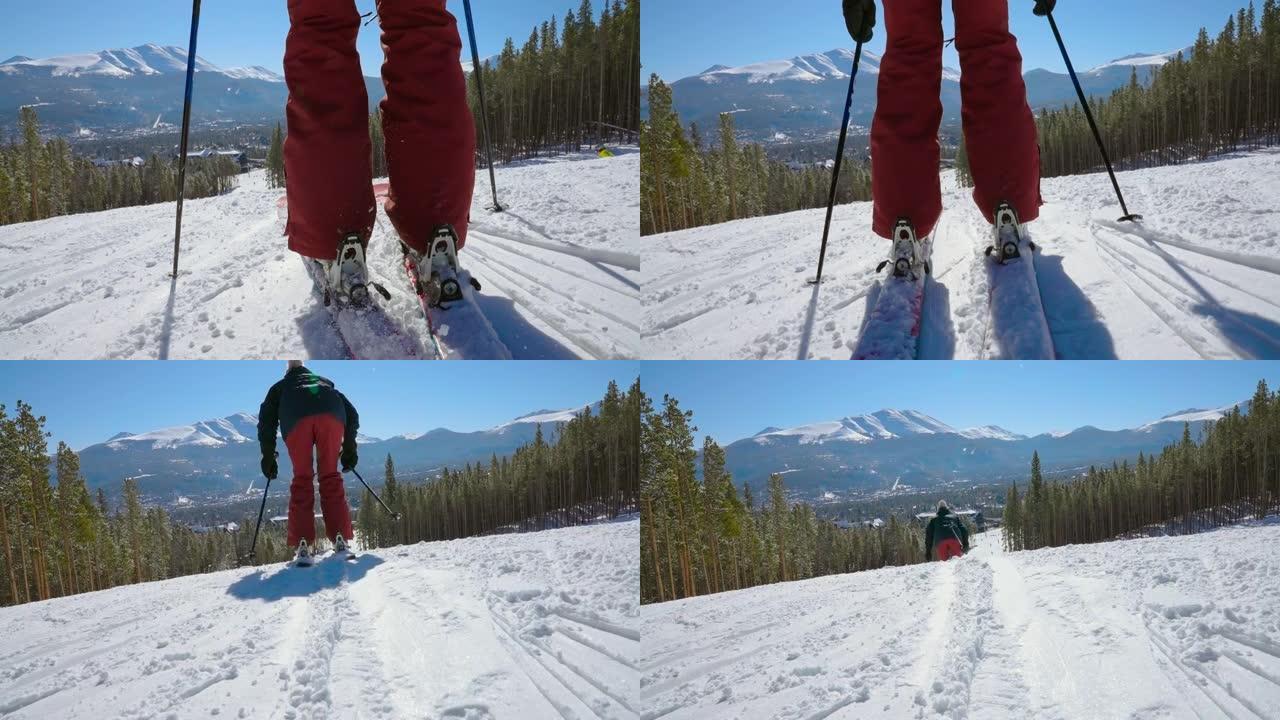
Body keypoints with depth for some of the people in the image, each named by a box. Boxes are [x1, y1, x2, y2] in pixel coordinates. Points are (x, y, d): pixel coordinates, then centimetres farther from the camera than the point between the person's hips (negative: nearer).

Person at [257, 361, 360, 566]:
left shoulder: (280, 387, 41)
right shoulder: (326, 382, 45)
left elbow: (266, 420, 26)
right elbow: (352, 414, 34)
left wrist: (268, 456, 28)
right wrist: (350, 449, 35)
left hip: (296, 419, -1)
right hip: (332, 416, 1)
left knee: (301, 480, 6)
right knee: (330, 476, 9)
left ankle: (303, 545, -5)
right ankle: (340, 540, -2)